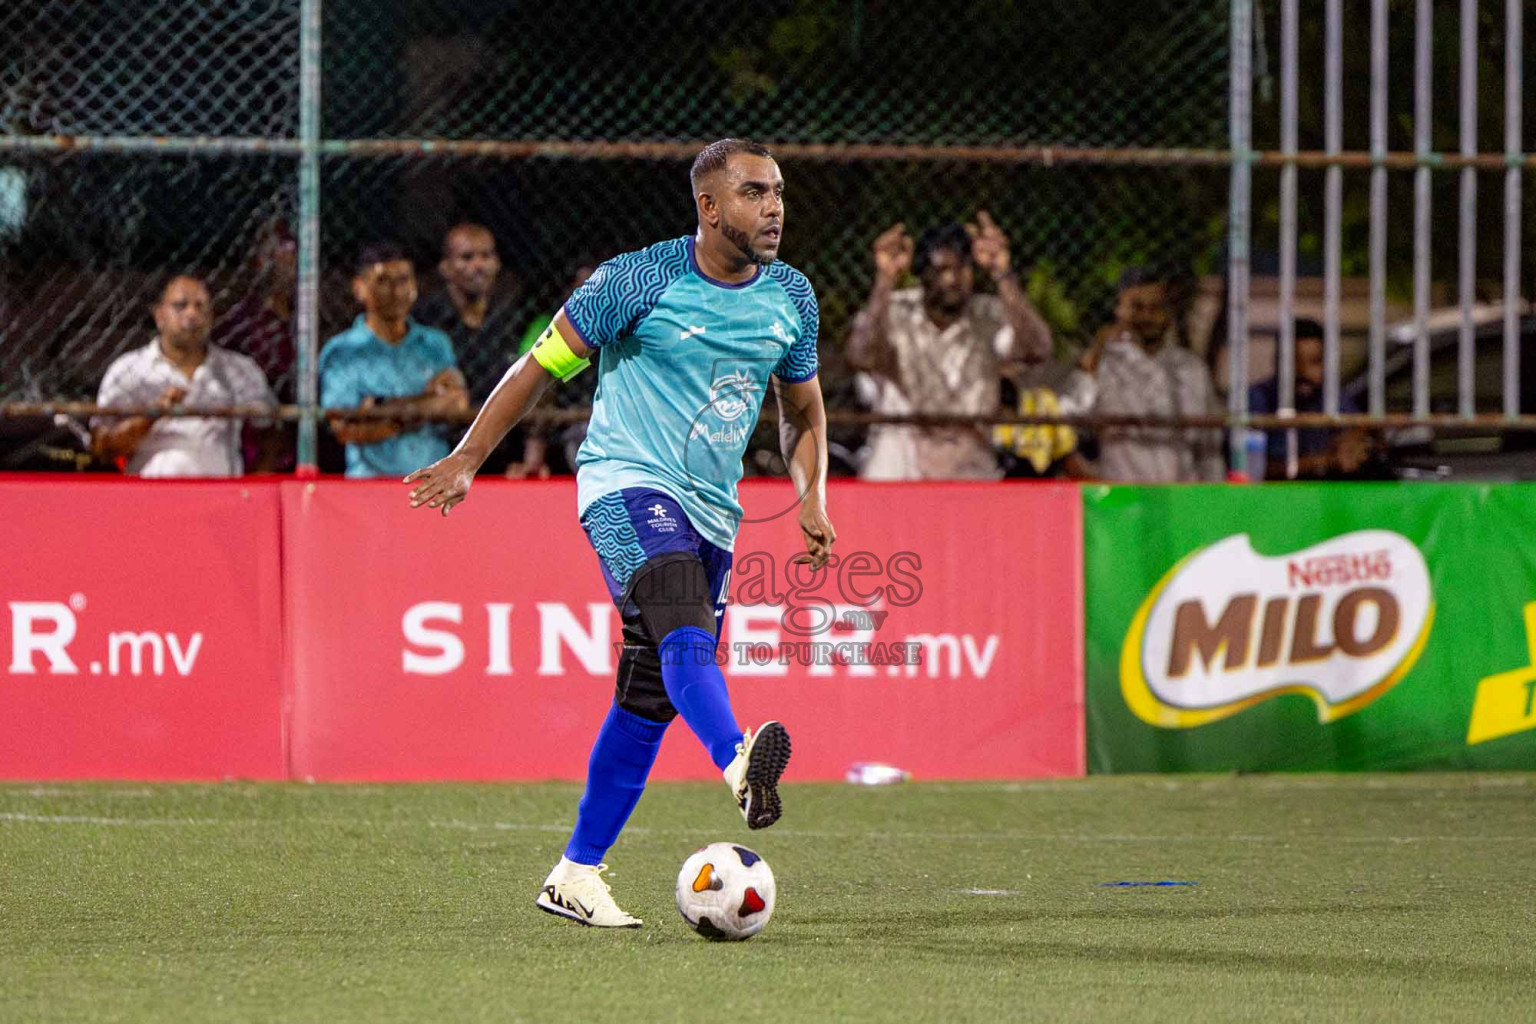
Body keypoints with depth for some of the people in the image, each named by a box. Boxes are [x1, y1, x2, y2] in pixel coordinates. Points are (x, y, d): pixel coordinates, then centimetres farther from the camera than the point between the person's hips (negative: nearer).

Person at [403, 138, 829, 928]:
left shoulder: (790, 297, 9)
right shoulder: (641, 280, -8)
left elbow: (803, 410, 24)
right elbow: (542, 364, -1)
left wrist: (812, 501, 10)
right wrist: (467, 459, -3)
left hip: (711, 509, 6)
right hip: (627, 483, -6)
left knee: (649, 697, 6)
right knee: (684, 632, -32)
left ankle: (576, 874, 13)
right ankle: (738, 764, -58)